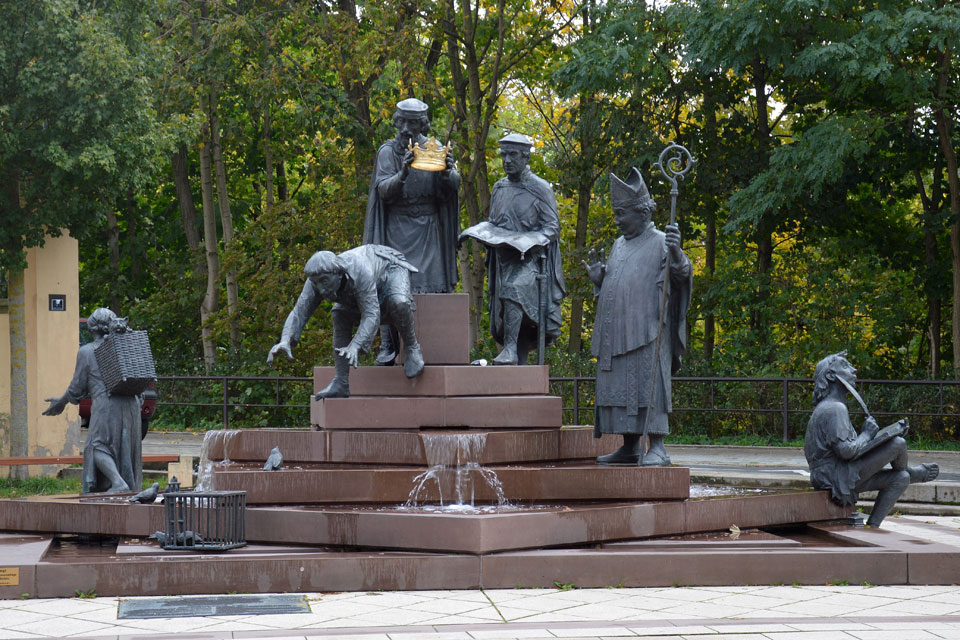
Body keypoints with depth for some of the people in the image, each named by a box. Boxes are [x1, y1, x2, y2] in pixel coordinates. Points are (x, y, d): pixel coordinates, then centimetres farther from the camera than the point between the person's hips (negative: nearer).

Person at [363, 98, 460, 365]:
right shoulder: (388, 151, 0)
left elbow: (454, 186, -3)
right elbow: (384, 190, -12)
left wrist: (448, 171, -26)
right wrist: (403, 175, -32)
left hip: (427, 228, 1)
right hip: (397, 228, -1)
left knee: (431, 283, -7)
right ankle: (388, 346, -8)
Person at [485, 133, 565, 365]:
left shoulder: (540, 188, -2)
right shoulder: (499, 189, 16)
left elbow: (552, 228, -4)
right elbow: (492, 224, 25)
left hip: (530, 260, -6)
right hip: (504, 261, 6)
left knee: (513, 289, -32)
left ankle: (510, 349, -35)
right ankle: (520, 365, 6)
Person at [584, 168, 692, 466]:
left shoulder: (659, 243, -3)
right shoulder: (619, 246, 19)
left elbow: (682, 274, -16)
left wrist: (676, 254, -35)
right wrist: (597, 274, 6)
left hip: (646, 333, -8)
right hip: (616, 334, 8)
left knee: (649, 385, -12)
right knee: (620, 387, 8)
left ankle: (657, 448, -13)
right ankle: (630, 447, 14)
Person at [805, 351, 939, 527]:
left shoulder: (833, 407, 20)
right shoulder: (834, 409, -16)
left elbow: (852, 446, 18)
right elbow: (846, 451, -25)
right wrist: (867, 434, -9)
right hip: (836, 478, -11)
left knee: (900, 479, 11)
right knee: (898, 444, -9)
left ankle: (872, 527, 11)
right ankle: (910, 472, 25)